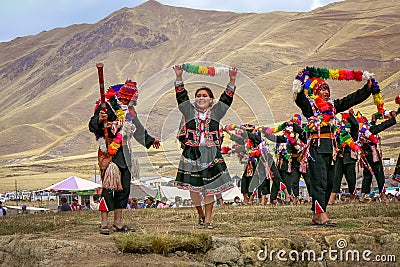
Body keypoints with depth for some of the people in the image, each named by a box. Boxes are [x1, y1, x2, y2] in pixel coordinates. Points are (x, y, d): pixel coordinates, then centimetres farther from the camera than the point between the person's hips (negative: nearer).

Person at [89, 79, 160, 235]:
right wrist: (99, 120, -35)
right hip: (109, 153, -7)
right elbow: (92, 126, -14)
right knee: (109, 186, -10)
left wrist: (150, 140, 42)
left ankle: (118, 222, 15)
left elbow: (137, 128, 33)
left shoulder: (130, 110, 16)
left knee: (124, 187, 7)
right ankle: (104, 223, -4)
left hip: (124, 154, 7)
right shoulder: (108, 106, -7)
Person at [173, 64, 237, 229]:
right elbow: (181, 96, 3)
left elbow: (227, 98, 5)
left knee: (209, 189, 1)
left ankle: (207, 219, 9)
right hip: (191, 154, 0)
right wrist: (179, 77, -8)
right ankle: (201, 215, 25)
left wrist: (232, 81, -7)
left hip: (211, 155, 0)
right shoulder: (189, 111, 9)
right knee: (193, 188, 4)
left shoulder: (215, 112, 9)